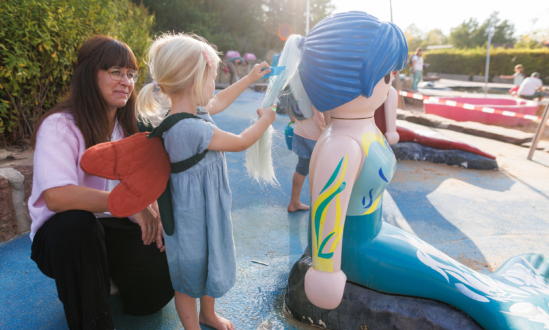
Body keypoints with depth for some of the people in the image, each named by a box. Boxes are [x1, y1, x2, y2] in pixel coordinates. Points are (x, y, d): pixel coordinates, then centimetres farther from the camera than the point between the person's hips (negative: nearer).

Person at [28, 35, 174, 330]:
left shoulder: (130, 126, 3)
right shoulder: (60, 126, -18)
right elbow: (56, 196, -33)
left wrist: (153, 216, -17)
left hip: (113, 229, 5)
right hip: (64, 235, -4)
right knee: (75, 222, -38)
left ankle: (112, 275, 20)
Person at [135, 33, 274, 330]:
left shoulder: (192, 111, -4)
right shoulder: (190, 128, -33)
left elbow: (219, 102, 18)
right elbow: (242, 142, -19)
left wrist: (250, 78, 24)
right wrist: (265, 119, -1)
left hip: (208, 208, 10)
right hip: (194, 214, -10)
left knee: (211, 261, 28)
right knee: (191, 274, 14)